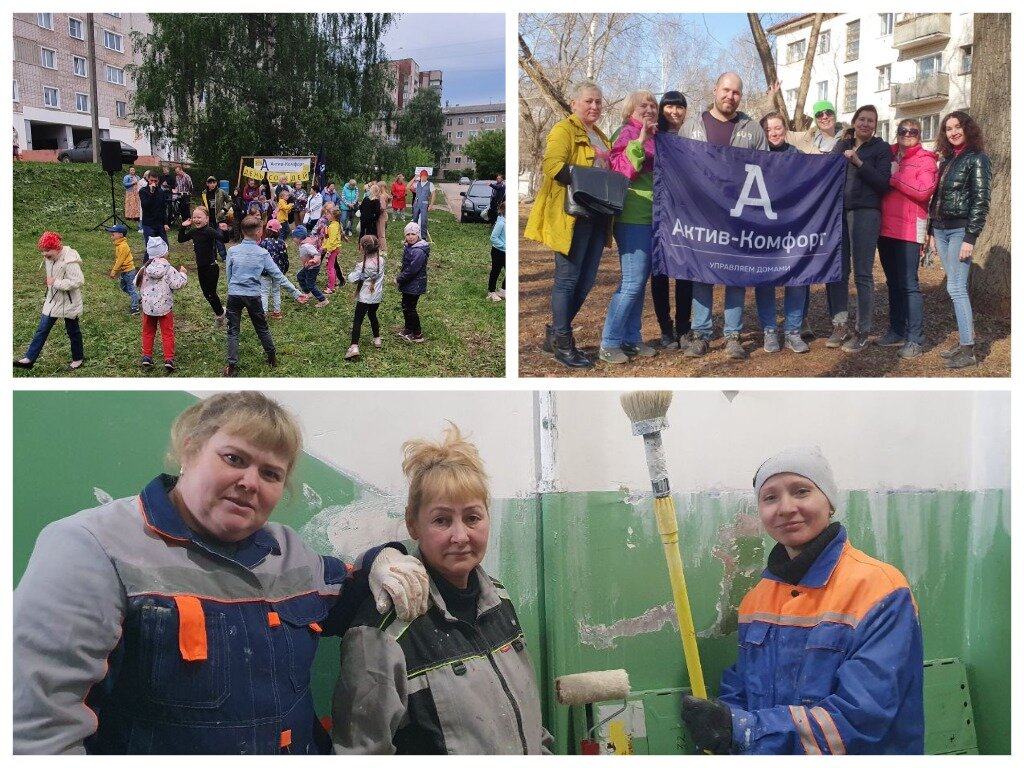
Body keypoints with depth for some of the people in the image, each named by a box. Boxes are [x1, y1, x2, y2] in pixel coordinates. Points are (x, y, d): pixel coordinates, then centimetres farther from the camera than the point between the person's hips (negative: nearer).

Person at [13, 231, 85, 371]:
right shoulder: (49, 259, 1)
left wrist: (56, 282, -28)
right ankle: (29, 359, 7)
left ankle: (78, 358, 29)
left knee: (73, 331, 10)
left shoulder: (70, 261, -26)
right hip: (52, 301, 7)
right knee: (42, 329, 5)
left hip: (68, 303, -7)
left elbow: (78, 281, -30)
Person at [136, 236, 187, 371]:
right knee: (167, 333, 5)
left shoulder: (145, 269, -3)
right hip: (164, 307, -3)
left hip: (148, 306, 3)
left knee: (148, 332, 18)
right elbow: (177, 284, -15)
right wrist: (182, 274, 1)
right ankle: (169, 359, 0)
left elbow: (137, 283, 6)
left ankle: (146, 357, 20)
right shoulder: (168, 269, -15)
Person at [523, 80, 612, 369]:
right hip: (572, 214, -9)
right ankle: (562, 343, 4)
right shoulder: (563, 130, -5)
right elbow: (553, 166, -20)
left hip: (596, 215, 9)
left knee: (586, 281, 10)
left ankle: (556, 333, 23)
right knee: (568, 279, -4)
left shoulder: (600, 137, 23)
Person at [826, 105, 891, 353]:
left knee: (862, 274, -4)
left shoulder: (881, 148, 4)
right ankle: (839, 326, 12)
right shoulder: (841, 145, 15)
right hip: (837, 211, 4)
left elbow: (883, 184, -7)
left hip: (865, 213, -4)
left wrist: (858, 162, -15)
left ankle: (862, 332, 0)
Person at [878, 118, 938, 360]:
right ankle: (897, 331, 21)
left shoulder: (925, 160, -1)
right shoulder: (888, 156, 14)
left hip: (909, 230, -6)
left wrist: (894, 177, -13)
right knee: (893, 283, 12)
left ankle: (915, 339, -8)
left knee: (908, 284, -10)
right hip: (885, 228, 6)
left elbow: (924, 190, -16)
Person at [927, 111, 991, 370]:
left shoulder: (977, 159, -6)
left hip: (960, 230, -7)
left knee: (956, 288, -13)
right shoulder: (947, 159, 15)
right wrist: (932, 231, 15)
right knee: (955, 287, 8)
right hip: (941, 229, 7)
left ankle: (968, 351, -12)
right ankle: (964, 342, 13)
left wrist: (970, 238, -18)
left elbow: (981, 200, -12)